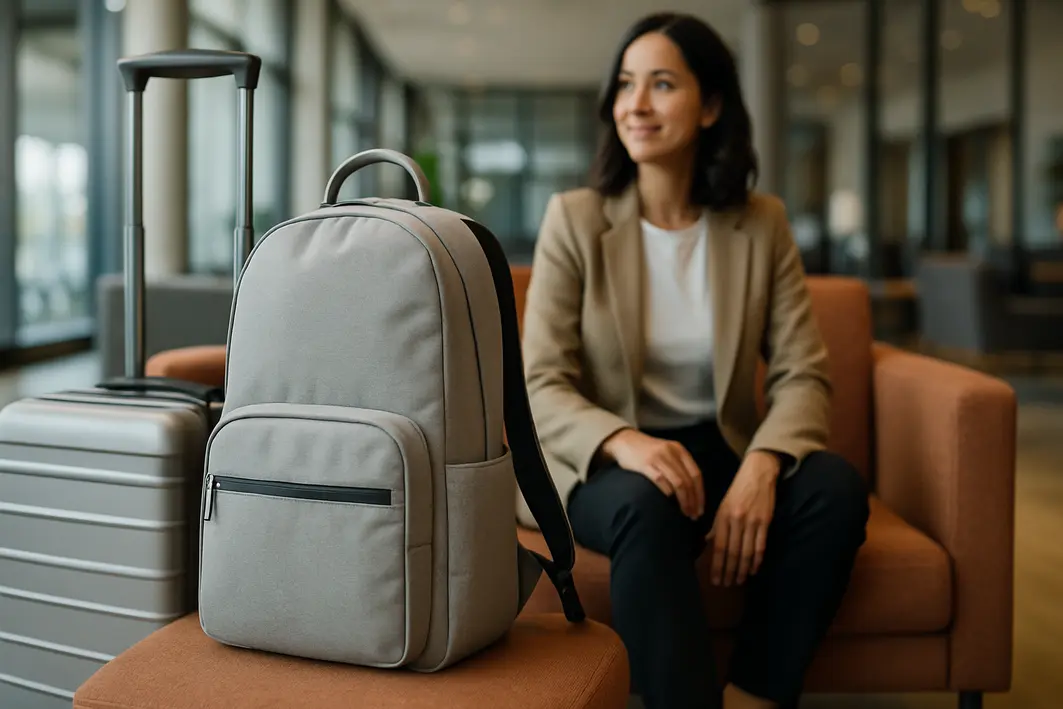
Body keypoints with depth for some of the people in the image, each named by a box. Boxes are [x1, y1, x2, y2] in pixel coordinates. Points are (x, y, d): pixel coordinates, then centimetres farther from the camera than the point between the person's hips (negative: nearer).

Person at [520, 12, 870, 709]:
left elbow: (803, 375, -3)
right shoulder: (574, 217, -4)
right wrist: (623, 441, -31)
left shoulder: (762, 224, 3)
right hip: (608, 464, -2)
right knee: (648, 505, -36)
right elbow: (541, 388, -9)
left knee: (836, 486, -26)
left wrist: (761, 466, -25)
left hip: (721, 453, 3)